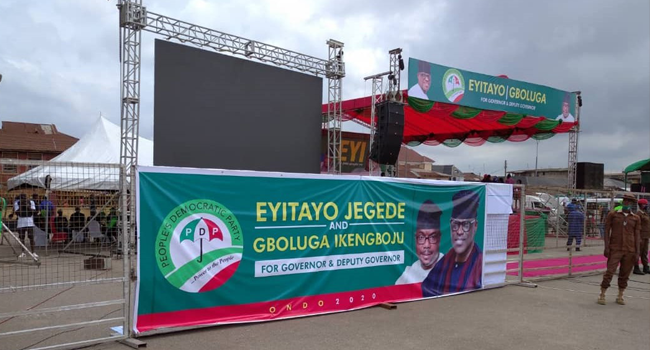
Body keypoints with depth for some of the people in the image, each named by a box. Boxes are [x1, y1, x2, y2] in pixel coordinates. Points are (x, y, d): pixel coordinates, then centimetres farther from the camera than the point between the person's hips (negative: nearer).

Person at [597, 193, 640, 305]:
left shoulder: (636, 218, 8)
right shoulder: (613, 214, 4)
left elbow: (637, 235, 8)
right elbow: (607, 230, 2)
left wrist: (637, 252, 2)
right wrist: (606, 247, -6)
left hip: (630, 251, 2)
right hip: (615, 249, -2)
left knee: (624, 275, 7)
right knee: (609, 272, -7)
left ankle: (620, 296, 19)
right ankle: (602, 295, 1)